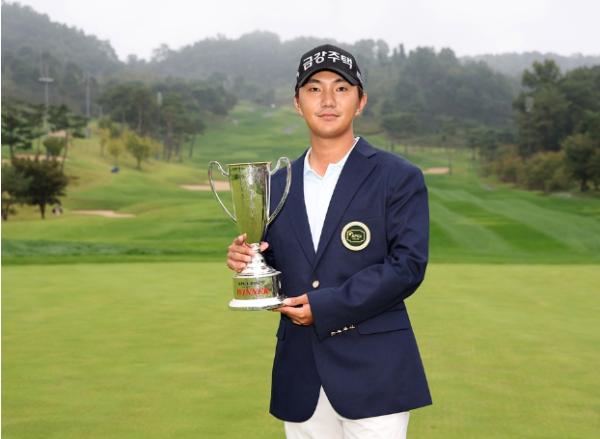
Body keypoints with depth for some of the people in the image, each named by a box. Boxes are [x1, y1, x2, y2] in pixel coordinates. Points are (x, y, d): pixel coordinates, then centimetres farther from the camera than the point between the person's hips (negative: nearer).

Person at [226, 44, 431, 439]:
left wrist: (325, 306, -16)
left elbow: (407, 265, -11)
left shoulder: (399, 178, -3)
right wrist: (246, 262, -5)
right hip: (300, 378, 4)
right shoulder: (278, 185, 12)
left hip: (373, 372, -4)